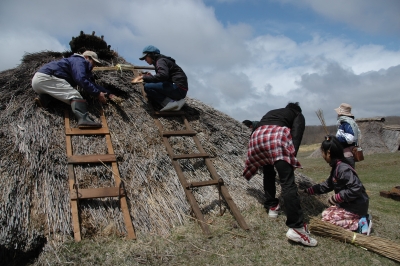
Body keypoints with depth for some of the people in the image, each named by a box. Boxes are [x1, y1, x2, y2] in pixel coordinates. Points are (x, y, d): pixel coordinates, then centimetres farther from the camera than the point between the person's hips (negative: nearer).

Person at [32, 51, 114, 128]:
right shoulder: (80, 60, 0)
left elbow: (92, 83, 27)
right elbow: (81, 80, -18)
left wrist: (108, 94, 20)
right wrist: (97, 93, -17)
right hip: (45, 77, -10)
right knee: (74, 95, -22)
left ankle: (43, 98, -6)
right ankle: (83, 119, -47)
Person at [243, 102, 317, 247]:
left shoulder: (272, 112, 42)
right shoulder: (298, 115, 28)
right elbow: (296, 135, 7)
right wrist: (292, 155, -3)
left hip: (257, 136, 5)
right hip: (277, 136, -5)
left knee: (268, 172, 29)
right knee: (288, 182, -9)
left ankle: (272, 206, 31)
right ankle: (296, 227, -13)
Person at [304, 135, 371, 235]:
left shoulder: (343, 169, -26)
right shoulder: (336, 167, 6)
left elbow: (356, 189, -32)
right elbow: (327, 185, 15)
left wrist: (336, 198, -24)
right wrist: (307, 190, 13)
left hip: (356, 207, -10)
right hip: (348, 204, 10)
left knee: (327, 219, -8)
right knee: (326, 213, 17)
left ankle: (359, 224, -7)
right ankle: (360, 218, 11)